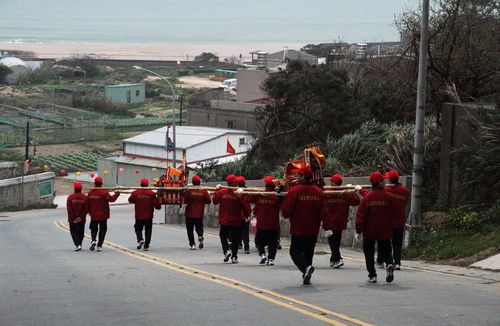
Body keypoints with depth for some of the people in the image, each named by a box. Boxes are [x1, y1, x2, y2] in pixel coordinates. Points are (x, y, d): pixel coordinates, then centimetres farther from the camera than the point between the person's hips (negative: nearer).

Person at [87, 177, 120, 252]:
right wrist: (117, 193, -5)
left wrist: (90, 212, 24)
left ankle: (93, 240, -11)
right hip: (103, 216, -3)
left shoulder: (90, 192, 2)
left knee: (94, 229, 16)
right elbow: (111, 199, -20)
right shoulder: (104, 192, -13)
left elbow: (88, 204, 9)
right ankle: (99, 245, 4)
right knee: (102, 230, 7)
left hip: (93, 216, 3)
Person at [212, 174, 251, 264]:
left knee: (223, 236, 17)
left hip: (224, 220, 1)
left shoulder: (221, 192, -8)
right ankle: (234, 257, 10)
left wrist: (217, 190, 19)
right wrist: (246, 215, 9)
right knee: (235, 239, 11)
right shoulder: (239, 194, -13)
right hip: (236, 221, -1)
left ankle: (226, 250, -6)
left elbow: (215, 201, 9)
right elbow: (245, 207, -9)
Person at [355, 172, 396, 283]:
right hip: (385, 232, 0)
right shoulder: (389, 197, -5)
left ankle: (372, 275, 6)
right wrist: (390, 227, 20)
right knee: (385, 251, 10)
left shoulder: (367, 198, -5)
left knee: (369, 253, 11)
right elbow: (392, 214, 4)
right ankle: (389, 264, -20)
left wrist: (358, 231, -3)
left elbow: (361, 215, -6)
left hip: (369, 232, 0)